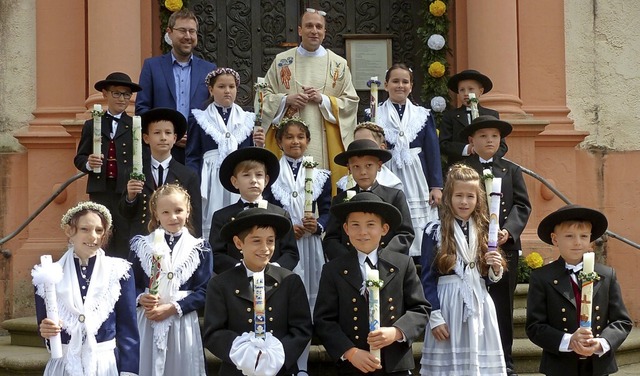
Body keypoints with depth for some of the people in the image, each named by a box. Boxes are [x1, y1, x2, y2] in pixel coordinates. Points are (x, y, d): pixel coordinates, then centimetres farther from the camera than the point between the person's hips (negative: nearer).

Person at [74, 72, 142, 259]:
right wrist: (88, 163, -9)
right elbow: (79, 158, 13)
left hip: (127, 192, -2)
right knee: (100, 244, 5)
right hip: (100, 191, 2)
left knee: (124, 245, -1)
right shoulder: (91, 126, 12)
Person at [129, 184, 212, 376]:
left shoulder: (199, 249, 2)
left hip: (183, 323, -1)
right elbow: (131, 284, 6)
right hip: (147, 321, 1)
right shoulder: (141, 245, 7)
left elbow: (204, 291, -4)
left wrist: (173, 308, -14)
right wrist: (141, 299, -15)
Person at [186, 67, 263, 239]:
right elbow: (192, 157, 4)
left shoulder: (247, 120, 13)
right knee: (211, 229, -7)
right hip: (211, 184, -2)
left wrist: (258, 146, -6)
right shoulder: (201, 120, 7)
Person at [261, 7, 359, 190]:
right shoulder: (281, 61, 9)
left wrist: (323, 100, -9)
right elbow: (264, 96, 9)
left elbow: (351, 102, 5)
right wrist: (286, 99, -9)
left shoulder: (339, 64, 8)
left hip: (327, 142, 0)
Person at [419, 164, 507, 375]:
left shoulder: (483, 231, 11)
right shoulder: (435, 231, -2)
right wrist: (434, 317, -9)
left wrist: (496, 269, -7)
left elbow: (490, 278, 15)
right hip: (447, 305, -3)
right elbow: (427, 278, -3)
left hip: (479, 307, 3)